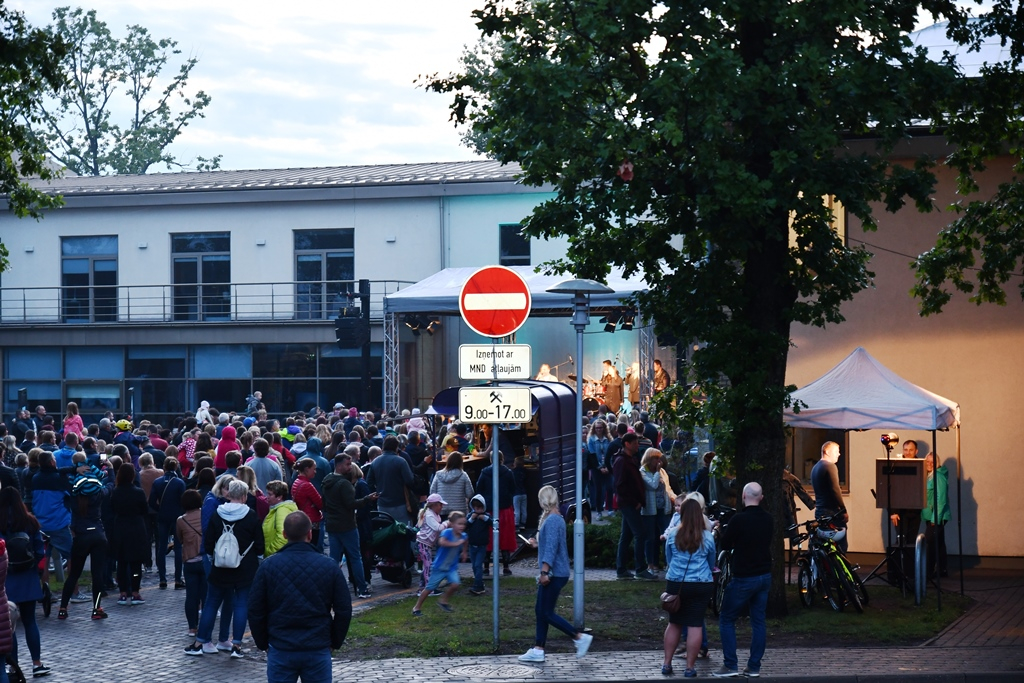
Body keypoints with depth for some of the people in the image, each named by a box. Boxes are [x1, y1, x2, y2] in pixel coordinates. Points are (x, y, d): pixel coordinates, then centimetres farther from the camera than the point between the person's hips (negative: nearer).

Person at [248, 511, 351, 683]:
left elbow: (255, 610, 0)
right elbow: (344, 609, 0)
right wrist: (335, 642, 13)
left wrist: (263, 643, 12)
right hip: (319, 650, 0)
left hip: (280, 650, 0)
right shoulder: (329, 566, -3)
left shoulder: (268, 566, -3)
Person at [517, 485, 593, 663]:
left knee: (547, 613, -6)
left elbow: (551, 548, -24)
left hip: (554, 574, -10)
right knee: (540, 610, 12)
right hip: (554, 574, 10)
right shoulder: (557, 518, 13)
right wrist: (538, 544, 37)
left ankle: (580, 638, -4)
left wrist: (545, 572, -27)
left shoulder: (552, 520, -17)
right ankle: (538, 650, 15)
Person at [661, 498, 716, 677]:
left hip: (675, 583, 1)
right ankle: (690, 667, 3)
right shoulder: (707, 537, -2)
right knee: (695, 625, 2)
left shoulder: (672, 534, -2)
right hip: (701, 585, -1)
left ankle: (667, 664, 16)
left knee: (674, 623, 14)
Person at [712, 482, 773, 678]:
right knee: (758, 621, 9)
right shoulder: (768, 520, 3)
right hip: (764, 576, 6)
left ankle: (730, 665, -2)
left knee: (726, 620, 4)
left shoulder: (739, 519, -18)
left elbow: (725, 544, -8)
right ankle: (754, 667, 10)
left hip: (744, 578, -6)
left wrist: (724, 529, 11)